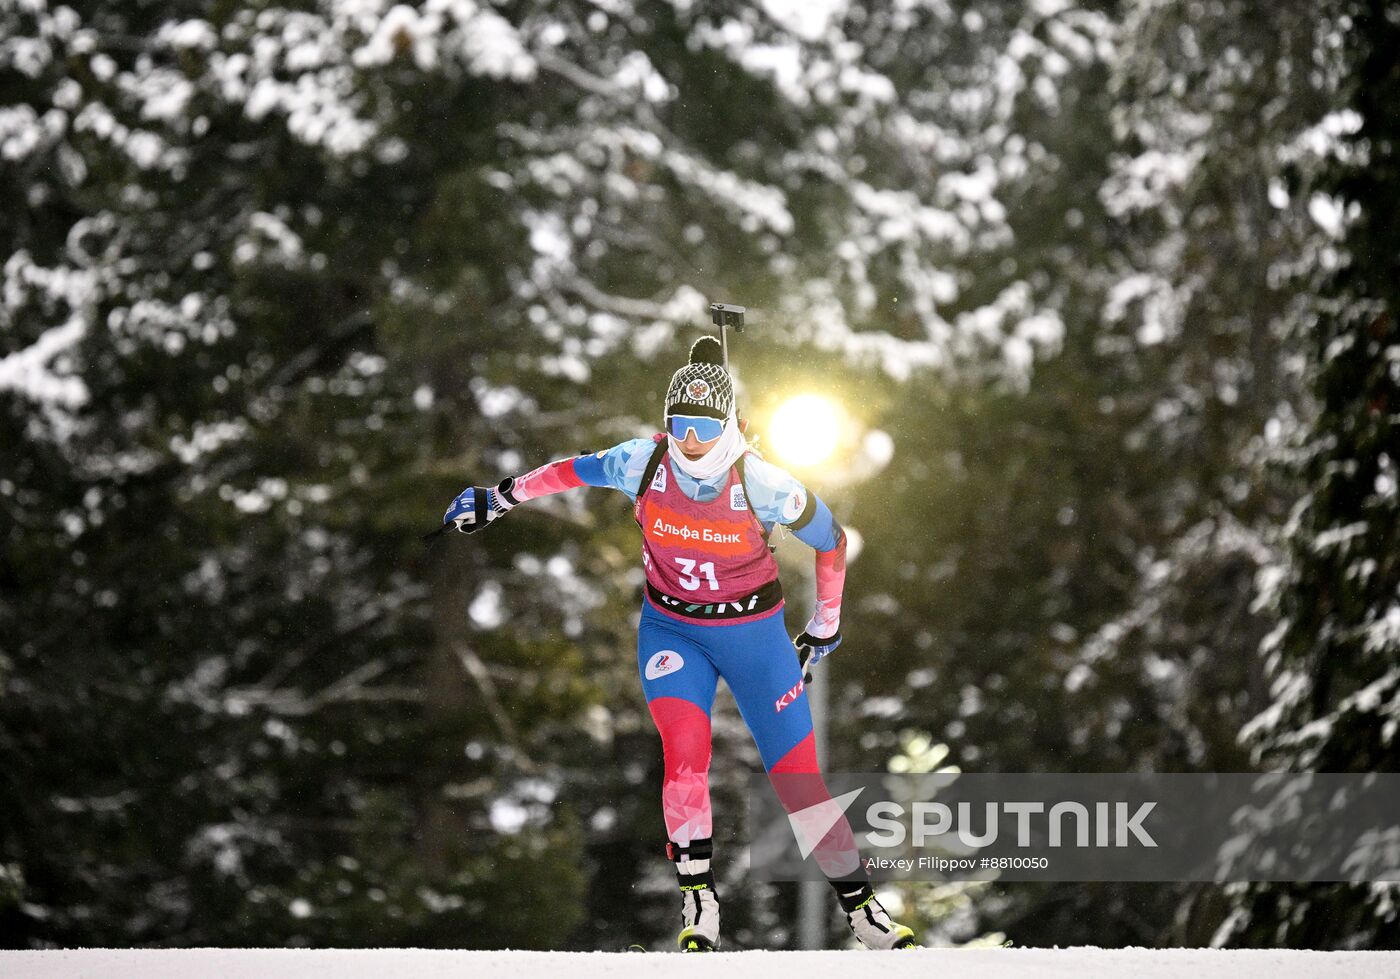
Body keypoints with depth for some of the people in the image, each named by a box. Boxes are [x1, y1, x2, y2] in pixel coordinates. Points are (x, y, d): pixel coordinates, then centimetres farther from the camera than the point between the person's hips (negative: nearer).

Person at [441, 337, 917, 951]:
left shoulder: (763, 485, -22)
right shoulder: (643, 464, -17)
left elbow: (832, 541, -6)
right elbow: (576, 470, 4)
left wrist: (825, 625, 4)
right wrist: (500, 498, 11)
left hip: (752, 630, -1)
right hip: (670, 629, 1)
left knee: (797, 778, -4)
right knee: (685, 750, -24)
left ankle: (861, 906, 11)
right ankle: (699, 901, -10)